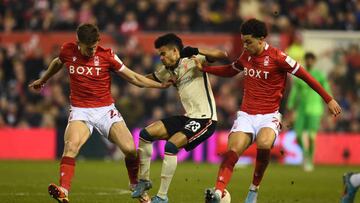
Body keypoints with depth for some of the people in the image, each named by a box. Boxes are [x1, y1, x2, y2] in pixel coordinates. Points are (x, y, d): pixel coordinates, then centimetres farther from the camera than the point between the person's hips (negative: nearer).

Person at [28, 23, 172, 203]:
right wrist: (42, 80, 39)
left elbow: (133, 77, 2)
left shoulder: (106, 55, -6)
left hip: (106, 110, 0)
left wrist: (160, 85, -5)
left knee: (130, 149, -13)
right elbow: (57, 63, 24)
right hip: (80, 111, 0)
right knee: (71, 146, -28)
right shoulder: (68, 50, -1)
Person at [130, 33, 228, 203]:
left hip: (205, 119, -9)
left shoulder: (193, 61, -9)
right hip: (188, 117, 9)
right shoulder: (167, 71, 13)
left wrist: (196, 51, -24)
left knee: (170, 146, -25)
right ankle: (144, 180, 16)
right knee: (145, 134, 4)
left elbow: (222, 55, -17)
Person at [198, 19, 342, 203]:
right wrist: (204, 68, 20)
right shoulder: (246, 55, 9)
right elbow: (230, 71, 30)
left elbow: (305, 76, -6)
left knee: (263, 143, -35)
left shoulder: (276, 57, -10)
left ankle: (254, 188, -15)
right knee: (232, 151, -22)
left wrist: (329, 100, -6)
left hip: (269, 116, -4)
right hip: (246, 115, 4)